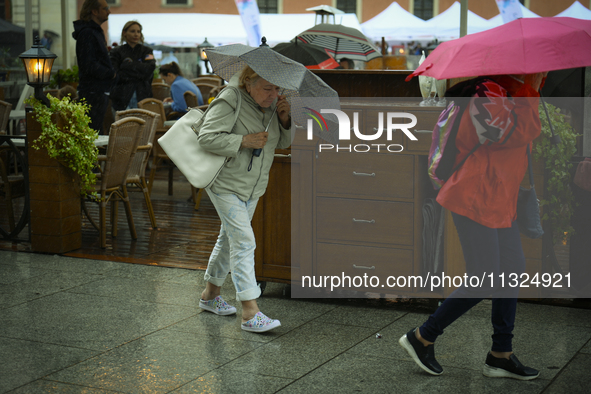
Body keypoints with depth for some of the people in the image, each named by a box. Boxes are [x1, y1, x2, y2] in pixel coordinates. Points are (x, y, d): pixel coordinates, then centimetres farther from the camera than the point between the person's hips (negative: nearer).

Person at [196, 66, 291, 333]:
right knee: (243, 241, -14)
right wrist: (245, 141, -27)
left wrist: (284, 119, -10)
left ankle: (210, 295, 35)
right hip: (225, 184, -8)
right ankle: (250, 313, -14)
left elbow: (283, 142, 9)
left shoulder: (272, 104, 3)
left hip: (253, 186, 8)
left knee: (230, 238, 18)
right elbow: (207, 137, -25)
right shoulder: (229, 101, -19)